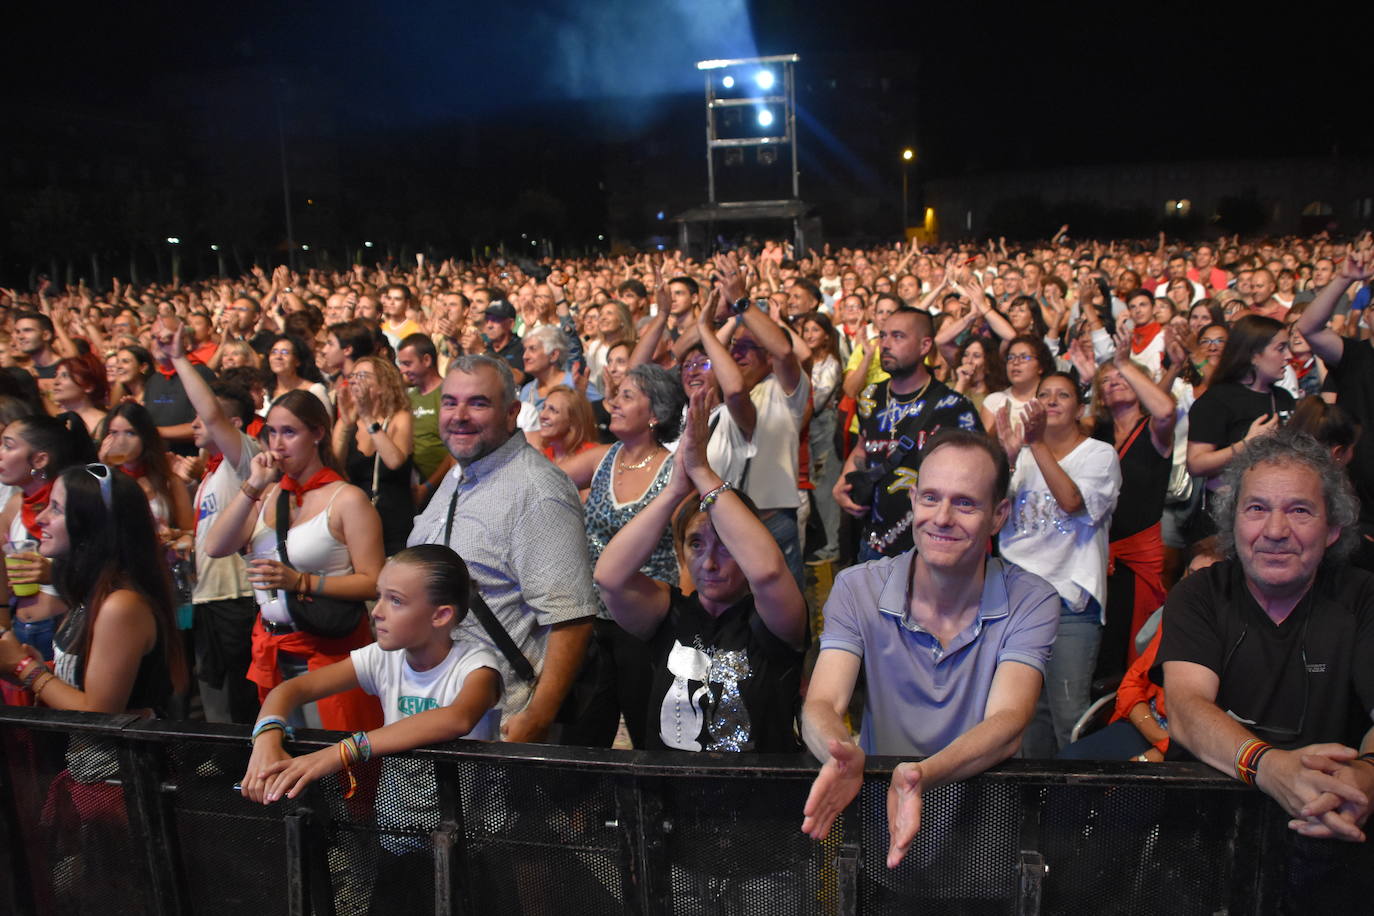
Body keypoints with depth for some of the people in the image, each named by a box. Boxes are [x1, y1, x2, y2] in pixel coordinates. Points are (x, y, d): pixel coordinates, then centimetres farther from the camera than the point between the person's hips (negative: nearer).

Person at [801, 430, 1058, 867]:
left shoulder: (1031, 601, -3)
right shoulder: (857, 588, -1)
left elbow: (1007, 724, -16)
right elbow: (821, 705, -11)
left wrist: (923, 776, -36)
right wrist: (843, 757, -36)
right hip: (876, 800, 1)